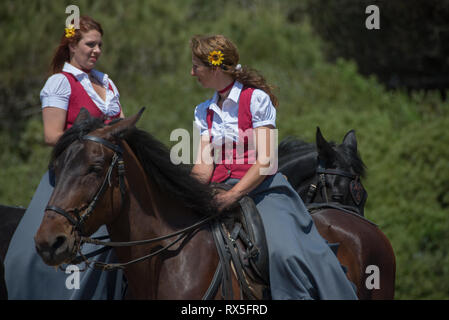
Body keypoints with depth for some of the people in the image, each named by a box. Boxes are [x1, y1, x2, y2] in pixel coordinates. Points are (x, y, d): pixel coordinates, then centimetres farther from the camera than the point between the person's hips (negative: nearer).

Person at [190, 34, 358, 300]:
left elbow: (265, 161, -11)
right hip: (221, 192, 6)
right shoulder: (204, 112, 16)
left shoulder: (256, 99, -3)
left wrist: (233, 195, -26)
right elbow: (204, 165, 5)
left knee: (285, 251, -30)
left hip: (262, 187, -6)